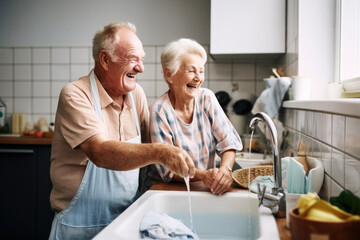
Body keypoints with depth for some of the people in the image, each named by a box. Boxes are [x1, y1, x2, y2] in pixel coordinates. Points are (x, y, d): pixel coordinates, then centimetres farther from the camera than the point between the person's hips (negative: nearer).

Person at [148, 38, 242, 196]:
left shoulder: (207, 98, -1)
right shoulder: (159, 111, -14)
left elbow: (228, 143, -2)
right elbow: (168, 170, -15)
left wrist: (225, 168, -23)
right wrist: (202, 175, -32)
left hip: (207, 188, 3)